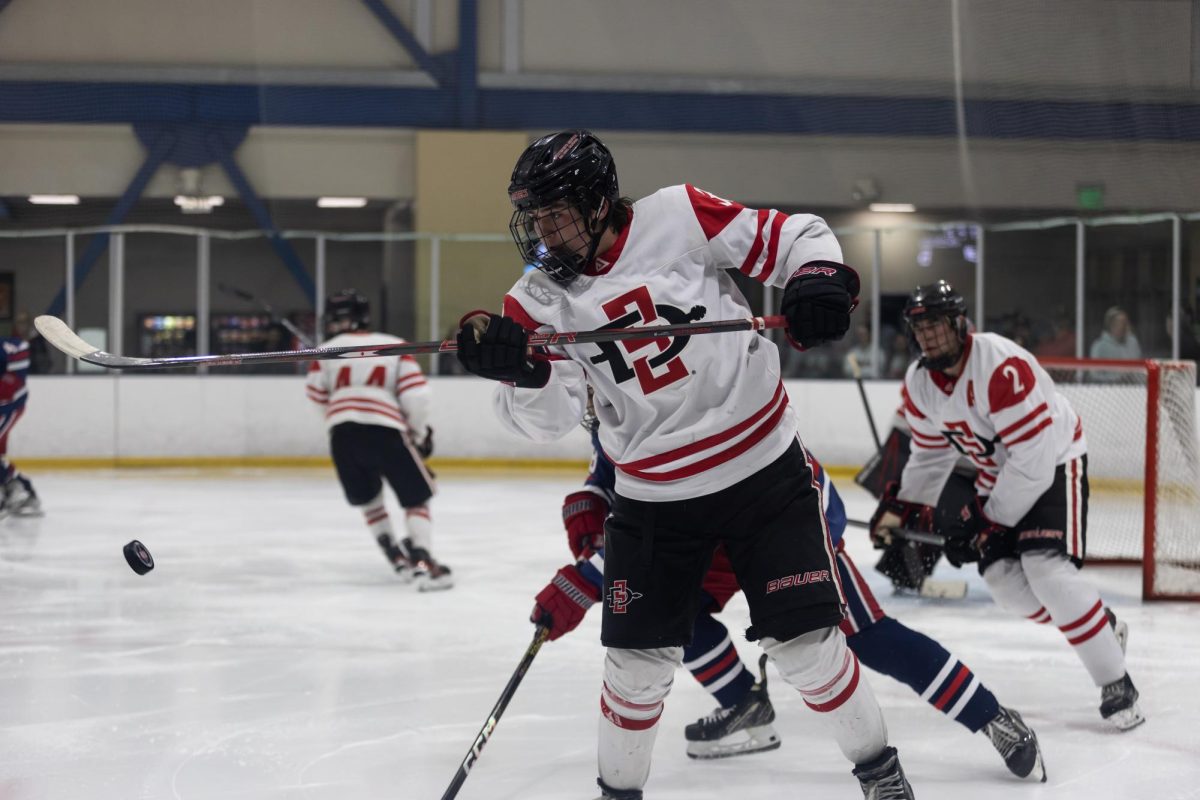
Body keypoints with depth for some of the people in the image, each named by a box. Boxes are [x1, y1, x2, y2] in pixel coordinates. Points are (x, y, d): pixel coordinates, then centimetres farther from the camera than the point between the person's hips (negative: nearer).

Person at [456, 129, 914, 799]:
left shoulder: (679, 217, -11)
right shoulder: (539, 301, -3)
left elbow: (792, 237, -5)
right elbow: (550, 415, -10)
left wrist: (820, 279, -26)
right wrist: (518, 367, -30)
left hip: (765, 470, -3)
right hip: (654, 502, 3)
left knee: (806, 643, -3)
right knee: (637, 661, 2)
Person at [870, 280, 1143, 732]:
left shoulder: (1002, 368, -32)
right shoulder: (920, 385, -6)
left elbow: (1033, 459, -32)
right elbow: (931, 454, 10)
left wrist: (984, 520, -28)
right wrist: (901, 507, 1)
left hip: (1053, 461, -8)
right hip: (997, 471, 8)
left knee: (1046, 568, -24)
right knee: (1003, 579, -5)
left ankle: (1116, 684, -17)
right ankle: (1102, 627, 19)